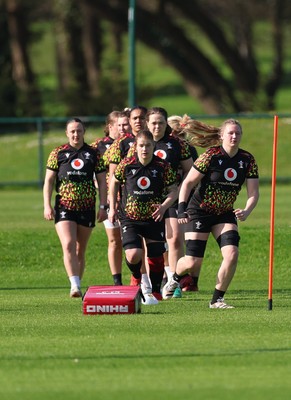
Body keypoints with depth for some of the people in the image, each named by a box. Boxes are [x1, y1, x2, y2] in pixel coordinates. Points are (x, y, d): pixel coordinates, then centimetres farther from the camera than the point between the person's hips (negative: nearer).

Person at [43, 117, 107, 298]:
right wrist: (47, 205, -4)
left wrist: (103, 207, 1)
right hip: (64, 207, -1)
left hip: (87, 208, 1)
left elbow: (102, 181, 8)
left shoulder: (93, 154, 6)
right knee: (68, 245, -18)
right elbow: (49, 181, 5)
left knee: (80, 250, 8)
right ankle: (75, 286, -25)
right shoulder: (58, 153, 4)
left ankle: (78, 285, 18)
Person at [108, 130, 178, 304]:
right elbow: (114, 183, 11)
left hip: (154, 218, 1)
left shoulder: (163, 166, -7)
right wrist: (112, 208, 9)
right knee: (133, 255, -17)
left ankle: (156, 291, 26)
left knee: (156, 256, 5)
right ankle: (137, 277, 18)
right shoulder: (126, 164, -6)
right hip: (130, 217, -1)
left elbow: (174, 190, 1)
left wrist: (163, 207, -15)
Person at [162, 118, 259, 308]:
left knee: (232, 254, -18)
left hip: (225, 214, 4)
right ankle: (174, 280, 30)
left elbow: (253, 192, -6)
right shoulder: (211, 155, -16)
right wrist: (182, 209, -24)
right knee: (193, 263, -7)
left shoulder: (248, 160, -5)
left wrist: (246, 211, -26)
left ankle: (217, 299, -1)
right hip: (200, 212, -4)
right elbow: (188, 183, -12)